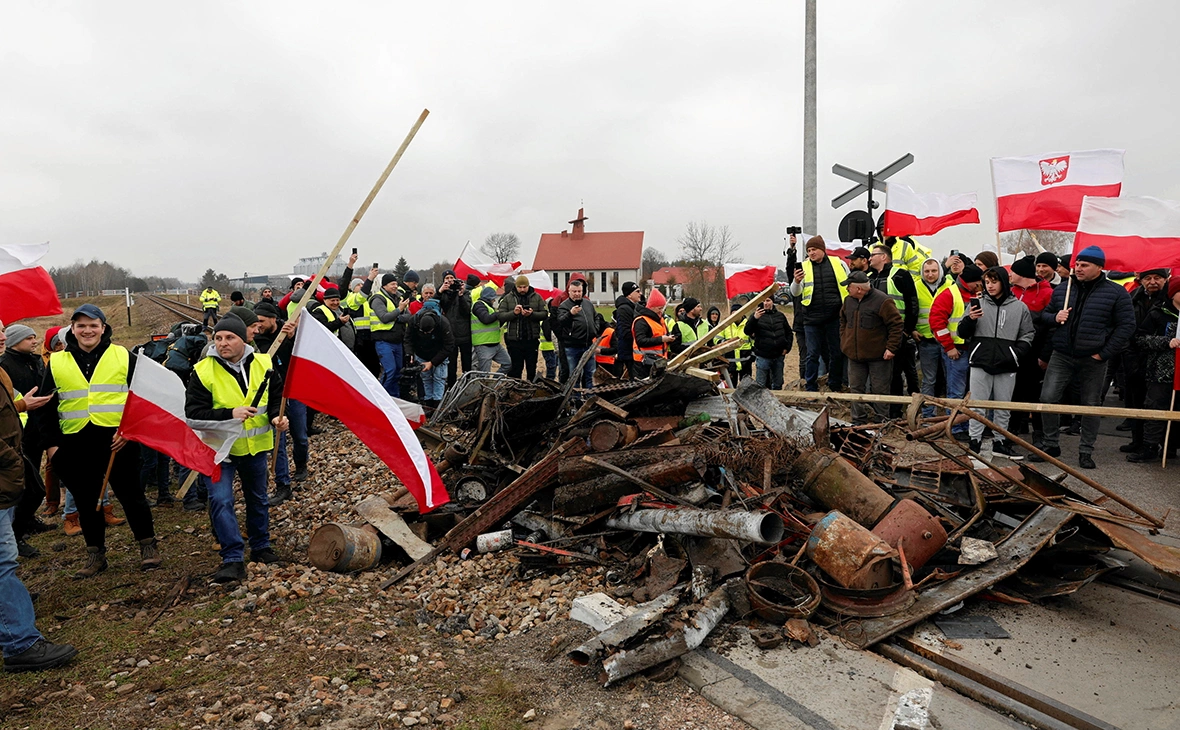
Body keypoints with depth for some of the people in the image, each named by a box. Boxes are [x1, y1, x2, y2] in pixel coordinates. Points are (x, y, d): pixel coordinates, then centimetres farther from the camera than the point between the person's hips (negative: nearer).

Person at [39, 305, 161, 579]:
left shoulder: (123, 356, 3)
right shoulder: (57, 362, 8)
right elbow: (46, 406, 10)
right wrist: (50, 443, 3)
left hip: (118, 440, -2)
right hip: (75, 444, 3)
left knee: (130, 494, 4)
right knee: (86, 501, 11)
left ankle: (148, 545, 17)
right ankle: (95, 554, 24)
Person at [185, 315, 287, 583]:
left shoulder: (263, 364, -5)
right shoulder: (204, 371, -14)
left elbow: (277, 396, 7)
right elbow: (194, 412, -17)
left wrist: (276, 416, -13)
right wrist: (229, 414, -30)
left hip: (255, 445, 3)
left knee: (257, 498, 17)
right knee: (220, 500, -15)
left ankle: (261, 546, 35)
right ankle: (233, 559, -6)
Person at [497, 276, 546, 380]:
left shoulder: (536, 297, 6)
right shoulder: (507, 298, 3)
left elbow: (544, 313, 1)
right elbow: (499, 315, -4)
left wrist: (532, 314, -17)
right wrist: (513, 313, -20)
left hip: (532, 339, 1)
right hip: (514, 339, -1)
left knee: (532, 367, 9)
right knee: (516, 367, 3)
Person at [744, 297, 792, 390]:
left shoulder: (780, 316, 11)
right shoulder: (756, 315, -1)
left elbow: (789, 333, 20)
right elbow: (747, 332, -14)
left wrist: (787, 348, 7)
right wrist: (754, 318, -29)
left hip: (779, 356, 4)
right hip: (762, 357, -4)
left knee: (777, 384, 13)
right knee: (760, 385, -4)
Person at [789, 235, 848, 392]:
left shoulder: (838, 263, 4)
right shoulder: (804, 267, 3)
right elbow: (795, 293, -1)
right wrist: (797, 282, -23)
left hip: (834, 316, 1)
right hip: (812, 318, 0)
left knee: (837, 353, 8)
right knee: (813, 354, 4)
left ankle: (835, 387, 23)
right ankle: (811, 388, 13)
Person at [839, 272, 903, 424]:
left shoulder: (882, 301, -16)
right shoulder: (849, 300, 5)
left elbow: (897, 325, -14)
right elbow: (843, 321, 22)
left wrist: (891, 348, -17)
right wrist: (844, 341, 12)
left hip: (878, 355, -6)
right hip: (854, 355, 6)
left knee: (879, 389, 4)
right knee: (856, 388, 11)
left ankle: (882, 421, 15)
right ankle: (858, 421, 22)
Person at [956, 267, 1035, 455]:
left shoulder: (1019, 307, 8)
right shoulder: (978, 304, 5)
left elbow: (1027, 334, 14)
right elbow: (963, 333, 6)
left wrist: (1018, 352, -3)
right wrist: (970, 319, -13)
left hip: (1007, 366, 1)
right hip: (980, 362, -1)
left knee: (1003, 407, 10)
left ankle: (1000, 441, 21)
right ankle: (975, 441, 7)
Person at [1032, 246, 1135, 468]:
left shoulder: (1116, 293, -2)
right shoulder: (1062, 290, 7)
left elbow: (1126, 325, -5)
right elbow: (1045, 314, 18)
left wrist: (1104, 353, -11)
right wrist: (1055, 317, -7)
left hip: (1093, 360, -2)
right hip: (1061, 357, 3)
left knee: (1091, 405, 6)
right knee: (1048, 398, -5)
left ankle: (1086, 451, 18)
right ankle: (1051, 444, 10)